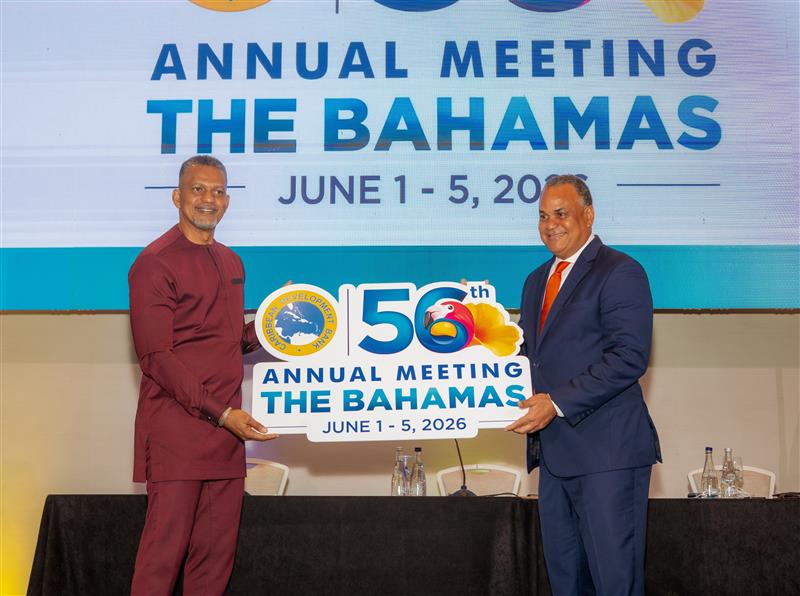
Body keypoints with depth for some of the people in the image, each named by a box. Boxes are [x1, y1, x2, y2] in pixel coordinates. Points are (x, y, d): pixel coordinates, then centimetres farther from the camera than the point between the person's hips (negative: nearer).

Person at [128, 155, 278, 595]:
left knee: (216, 550, 9)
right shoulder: (155, 262, -7)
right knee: (165, 547, -5)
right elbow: (156, 358, -13)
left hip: (226, 426, 7)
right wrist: (221, 413, -18)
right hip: (177, 426, -7)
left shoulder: (231, 263, 17)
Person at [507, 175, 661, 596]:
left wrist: (557, 403, -20)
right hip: (554, 451, 8)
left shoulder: (620, 272, -8)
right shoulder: (537, 281, 18)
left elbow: (629, 357, -18)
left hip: (607, 451, -8)